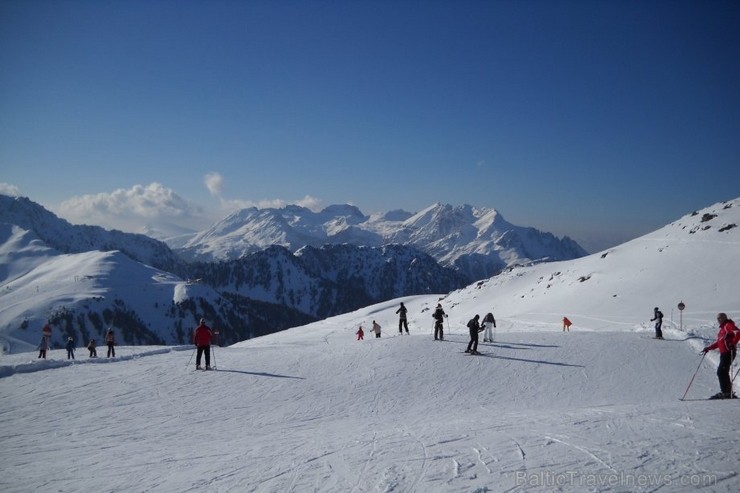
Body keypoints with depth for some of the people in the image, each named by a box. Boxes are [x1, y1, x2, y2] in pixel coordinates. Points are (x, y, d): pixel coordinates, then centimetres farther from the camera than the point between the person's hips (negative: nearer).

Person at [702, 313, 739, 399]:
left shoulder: (728, 325, -6)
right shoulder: (722, 328, 22)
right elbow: (718, 343, 26)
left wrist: (733, 343, -28)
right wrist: (708, 348, 22)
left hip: (728, 352, -10)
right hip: (723, 353, 10)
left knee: (721, 372, -13)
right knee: (723, 373, 8)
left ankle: (726, 392, -11)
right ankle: (727, 392, 11)